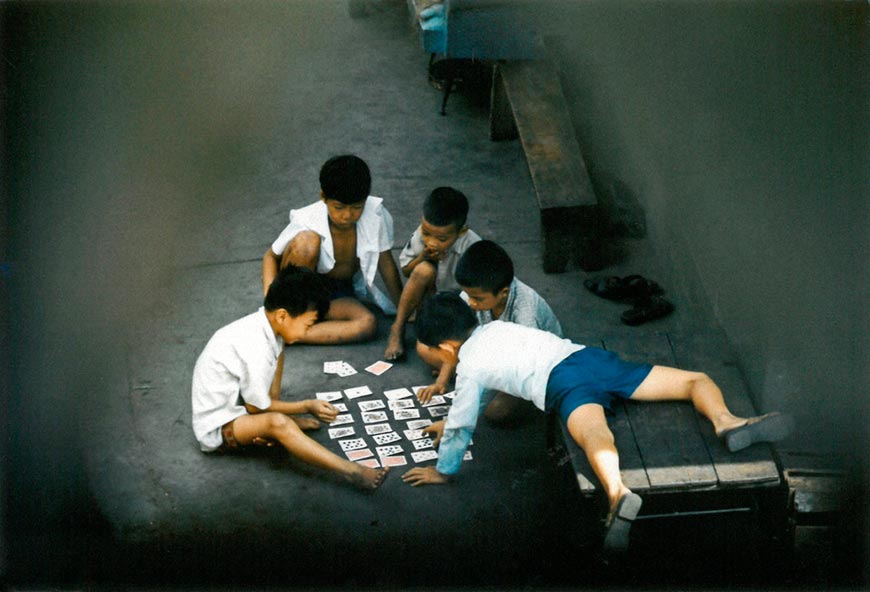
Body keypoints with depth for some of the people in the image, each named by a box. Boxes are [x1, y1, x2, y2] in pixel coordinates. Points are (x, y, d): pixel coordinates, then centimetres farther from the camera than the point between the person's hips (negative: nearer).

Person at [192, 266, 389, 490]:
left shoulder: (263, 322, -5)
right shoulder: (256, 350, -30)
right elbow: (257, 407, -20)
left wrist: (273, 403, -8)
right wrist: (307, 406, -10)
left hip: (234, 403, 10)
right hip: (216, 429, -10)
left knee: (278, 346, 9)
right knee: (277, 423, -36)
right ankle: (350, 471, -35)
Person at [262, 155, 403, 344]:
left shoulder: (375, 214, -19)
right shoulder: (306, 222, -23)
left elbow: (385, 262, -6)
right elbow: (271, 256, -9)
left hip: (341, 291, 3)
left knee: (368, 325, -30)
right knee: (307, 240, -33)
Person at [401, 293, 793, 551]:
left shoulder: (469, 365, 13)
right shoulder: (494, 328, 34)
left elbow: (462, 424, 17)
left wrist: (443, 471, 33)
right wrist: (450, 422, 59)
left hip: (561, 382, -6)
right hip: (590, 356, 7)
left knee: (593, 436, -37)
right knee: (696, 380, 11)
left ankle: (619, 495, -67)